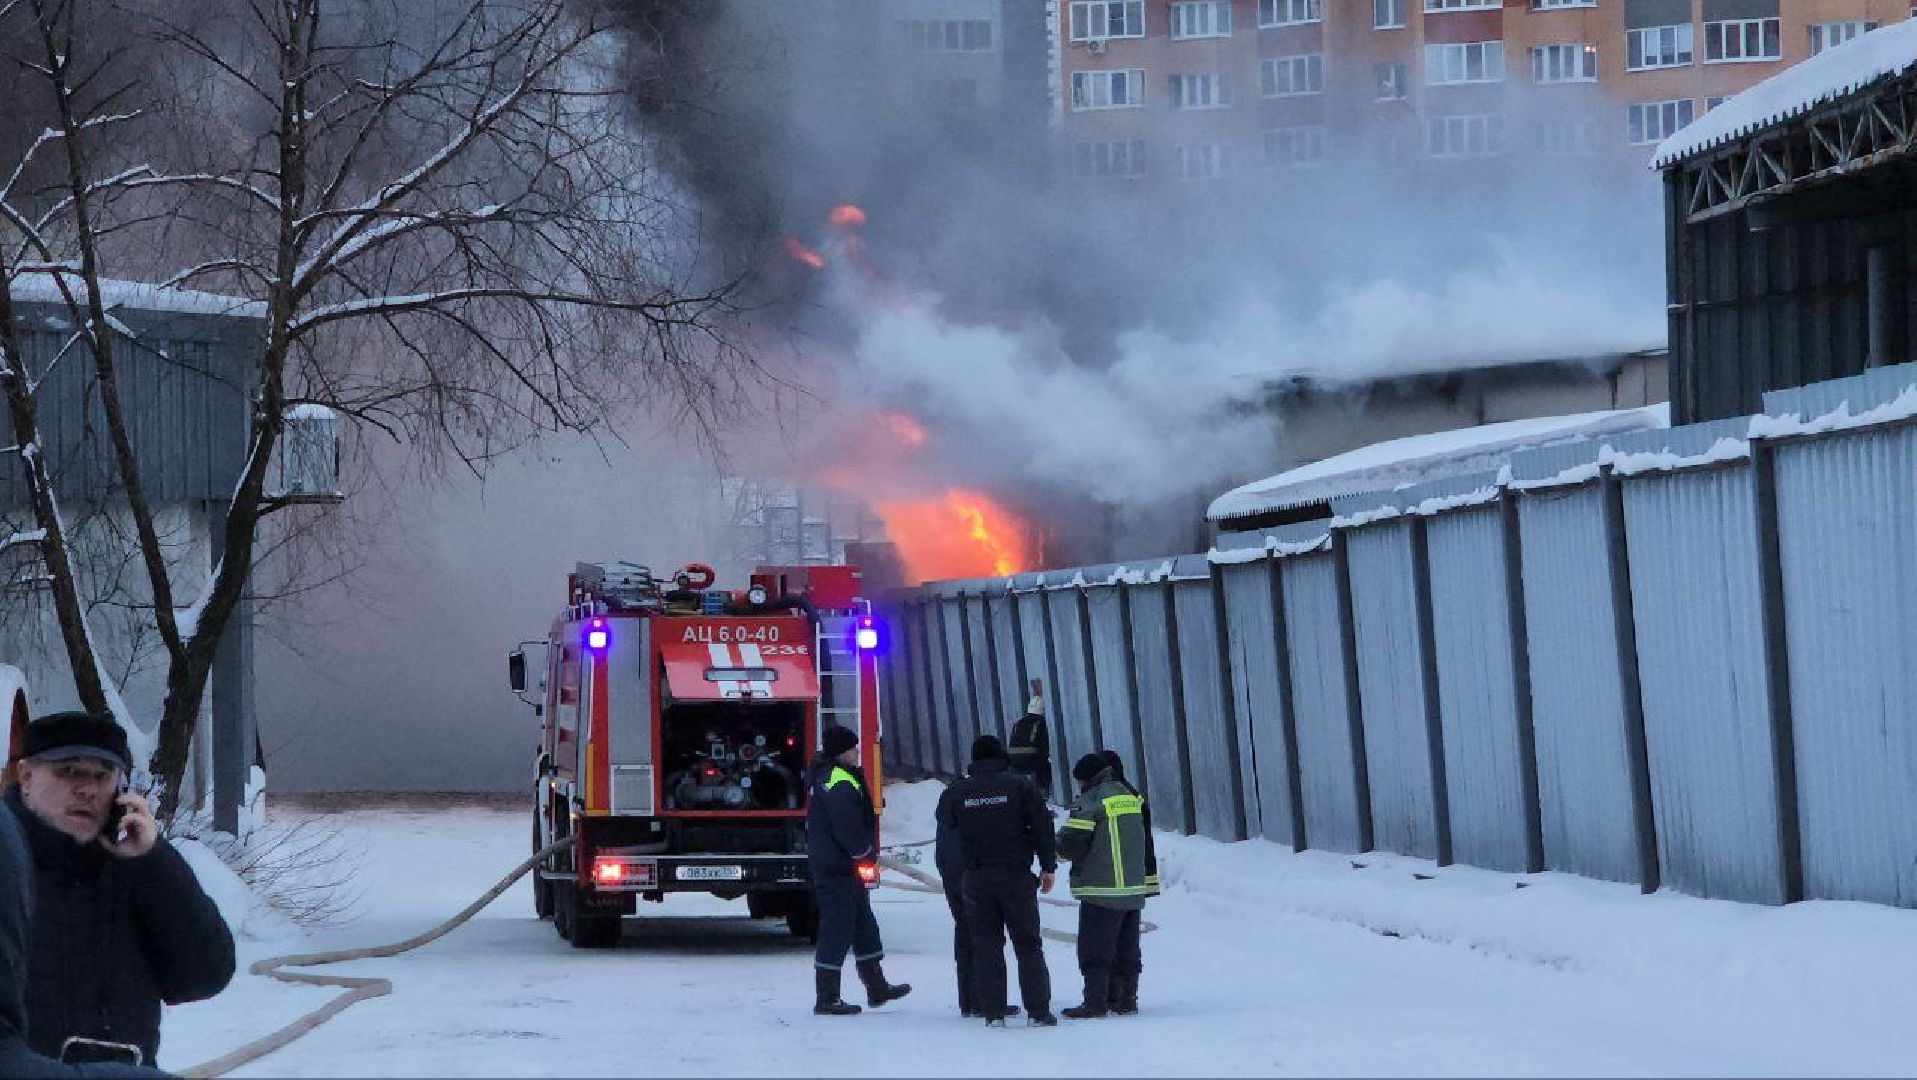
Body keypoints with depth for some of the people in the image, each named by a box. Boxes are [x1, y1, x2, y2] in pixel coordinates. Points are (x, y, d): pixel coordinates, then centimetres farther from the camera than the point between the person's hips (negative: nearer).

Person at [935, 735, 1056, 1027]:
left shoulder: (956, 792, 2)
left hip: (976, 879, 2)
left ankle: (993, 1011, 2)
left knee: (985, 945, 7)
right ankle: (1038, 1011, 1)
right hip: (1016, 876, -1)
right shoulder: (1019, 786, -3)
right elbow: (1042, 825, -4)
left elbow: (945, 827, 12)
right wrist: (1048, 866, 3)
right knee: (1027, 944, 4)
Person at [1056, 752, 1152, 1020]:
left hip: (1102, 890, -7)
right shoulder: (1130, 798, 12)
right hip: (1134, 889, 7)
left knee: (1095, 950, -2)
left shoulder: (1090, 802, -12)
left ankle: (1096, 1002, -4)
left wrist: (1058, 842, 5)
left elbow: (1070, 844, -15)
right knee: (1126, 950, 13)